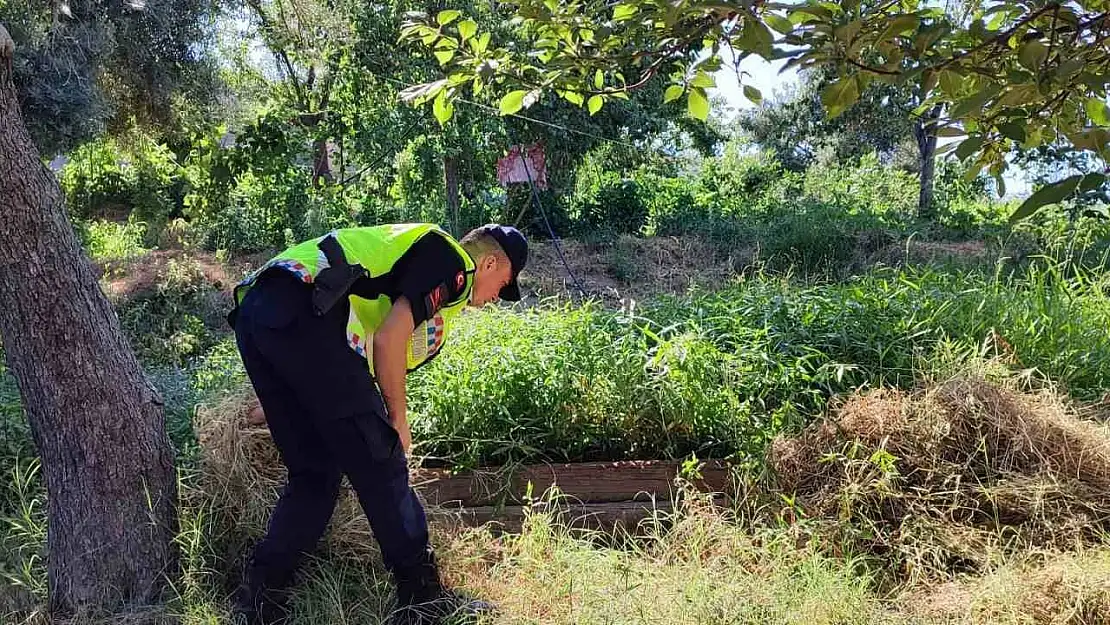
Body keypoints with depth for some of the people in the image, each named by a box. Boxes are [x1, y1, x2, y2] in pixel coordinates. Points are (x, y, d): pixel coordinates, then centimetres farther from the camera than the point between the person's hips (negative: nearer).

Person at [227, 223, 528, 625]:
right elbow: (388, 341, -8)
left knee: (314, 474, 16)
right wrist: (398, 420, 6)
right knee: (378, 461, 0)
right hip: (302, 314, -10)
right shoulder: (453, 262, 5)